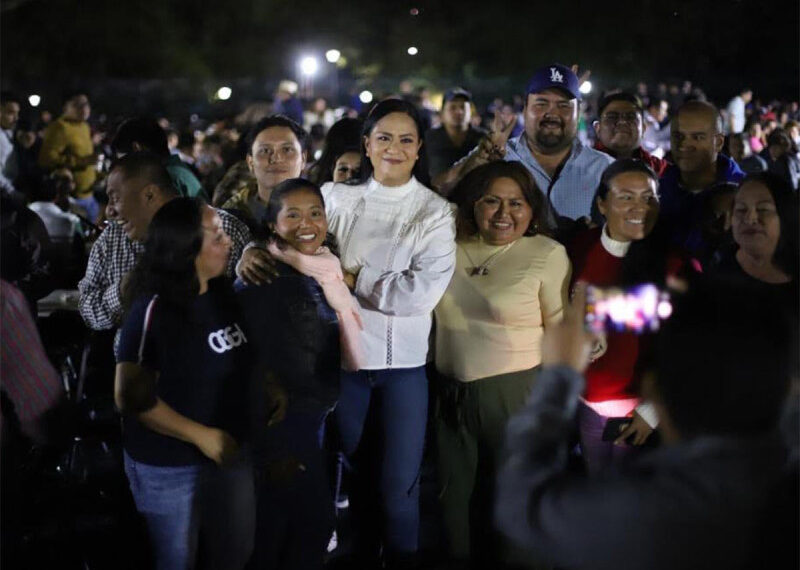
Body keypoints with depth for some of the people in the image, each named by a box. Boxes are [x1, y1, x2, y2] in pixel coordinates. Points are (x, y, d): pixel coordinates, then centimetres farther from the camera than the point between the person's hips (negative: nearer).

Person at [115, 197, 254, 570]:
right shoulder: (153, 310, -20)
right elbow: (131, 397, -21)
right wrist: (200, 435, -19)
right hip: (168, 467, -6)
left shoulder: (225, 295, 0)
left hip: (230, 452, 6)